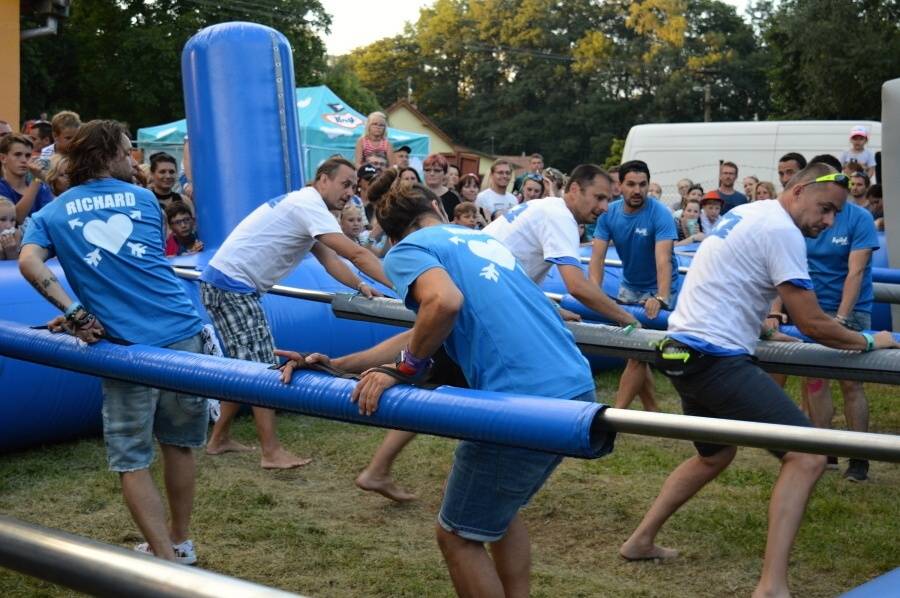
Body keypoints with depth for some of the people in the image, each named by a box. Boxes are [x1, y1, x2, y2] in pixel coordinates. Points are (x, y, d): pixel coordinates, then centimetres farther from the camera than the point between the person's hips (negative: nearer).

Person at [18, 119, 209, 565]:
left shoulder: (52, 213, 11)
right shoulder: (144, 198, 15)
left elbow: (29, 262, -8)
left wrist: (75, 313, -10)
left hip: (127, 345, -2)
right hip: (182, 333, 2)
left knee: (131, 460, 7)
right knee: (178, 443, 18)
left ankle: (168, 561, 1)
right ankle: (180, 541, 32)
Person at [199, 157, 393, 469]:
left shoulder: (305, 204, 16)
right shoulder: (309, 204, -16)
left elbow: (328, 259, 15)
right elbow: (356, 253, -22)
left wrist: (360, 286, 1)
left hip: (229, 285, 10)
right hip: (230, 285, -10)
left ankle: (219, 439, 23)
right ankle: (272, 453, -7)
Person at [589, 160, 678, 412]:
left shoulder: (660, 214, -23)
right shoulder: (609, 214, -9)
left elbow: (663, 259, -34)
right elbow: (597, 256, -16)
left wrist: (661, 298, -48)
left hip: (657, 288, -5)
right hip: (629, 286, 5)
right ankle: (652, 410, 20)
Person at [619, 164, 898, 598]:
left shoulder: (746, 214, 17)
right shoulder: (781, 230, -13)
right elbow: (812, 324, -12)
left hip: (684, 354, 10)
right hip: (717, 361, -10)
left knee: (715, 455, 30)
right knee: (807, 456, -14)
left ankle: (641, 540, 36)